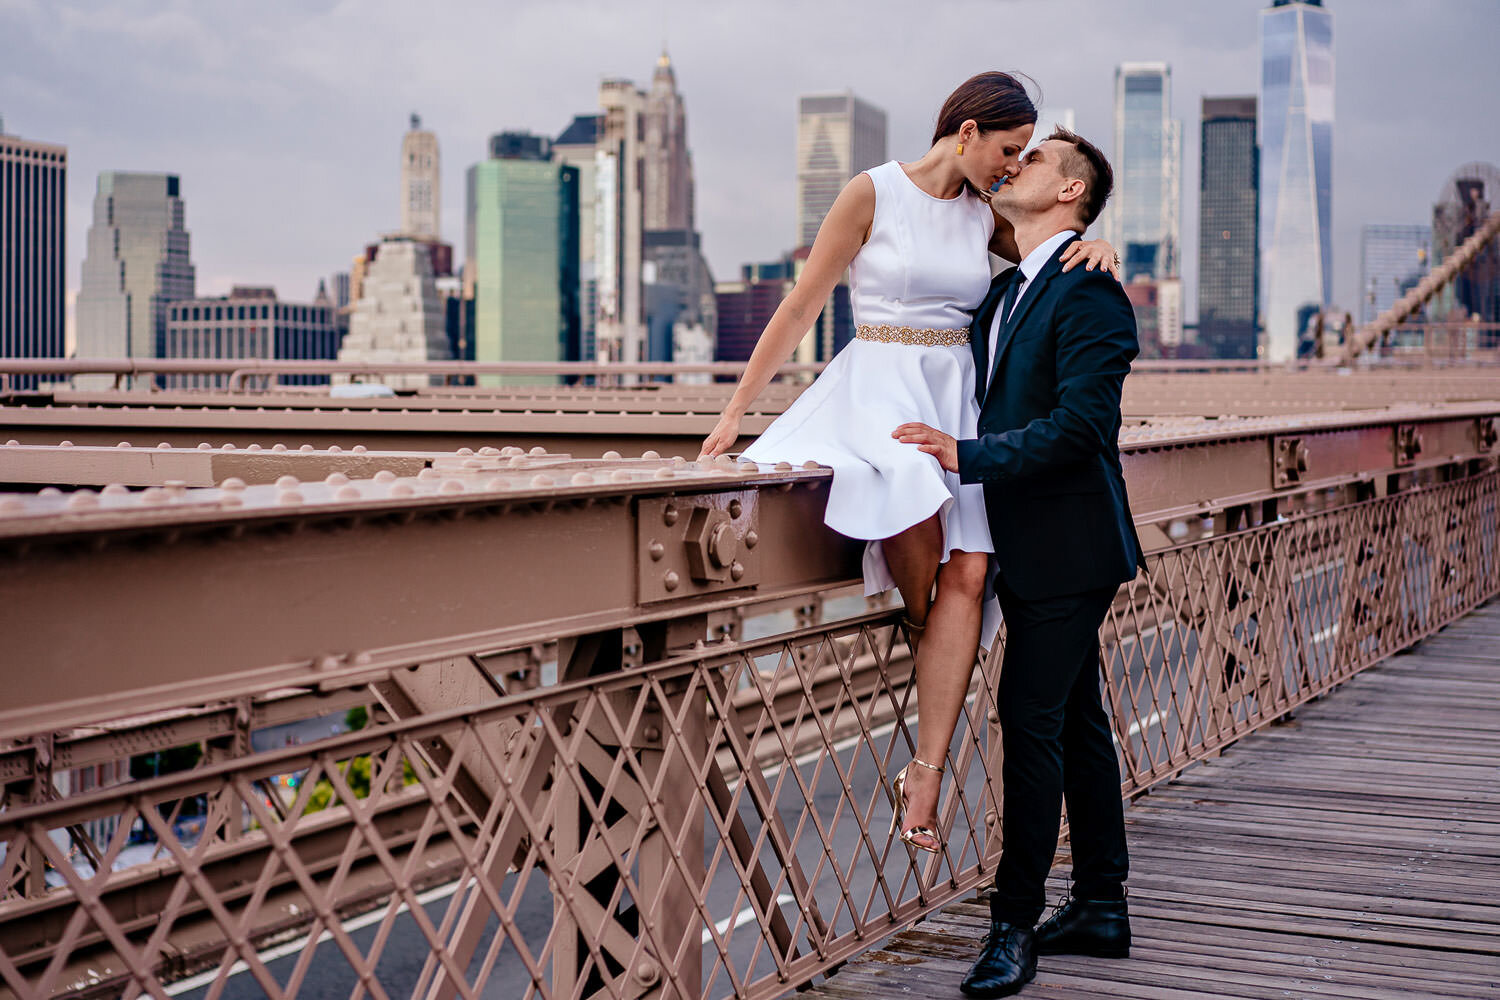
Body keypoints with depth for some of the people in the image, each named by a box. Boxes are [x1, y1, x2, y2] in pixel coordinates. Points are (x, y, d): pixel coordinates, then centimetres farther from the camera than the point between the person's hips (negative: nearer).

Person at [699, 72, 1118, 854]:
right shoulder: (873, 193, -4)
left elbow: (1057, 258, 25)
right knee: (917, 498, -34)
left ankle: (925, 772, -16)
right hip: (878, 387, -4)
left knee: (969, 571, -16)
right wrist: (735, 413, -3)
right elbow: (801, 305, -2)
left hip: (957, 404, 4)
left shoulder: (983, 217, 12)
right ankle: (919, 628, -1)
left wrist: (1096, 247, -1)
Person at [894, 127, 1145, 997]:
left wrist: (968, 456, -25)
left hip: (1068, 548, -9)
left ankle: (1016, 924, -3)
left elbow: (1081, 422, -23)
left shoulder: (1088, 291, -14)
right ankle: (1101, 908, 23)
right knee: (1075, 721, 14)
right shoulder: (1003, 290, 15)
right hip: (1031, 548, 9)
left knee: (1031, 719, -10)